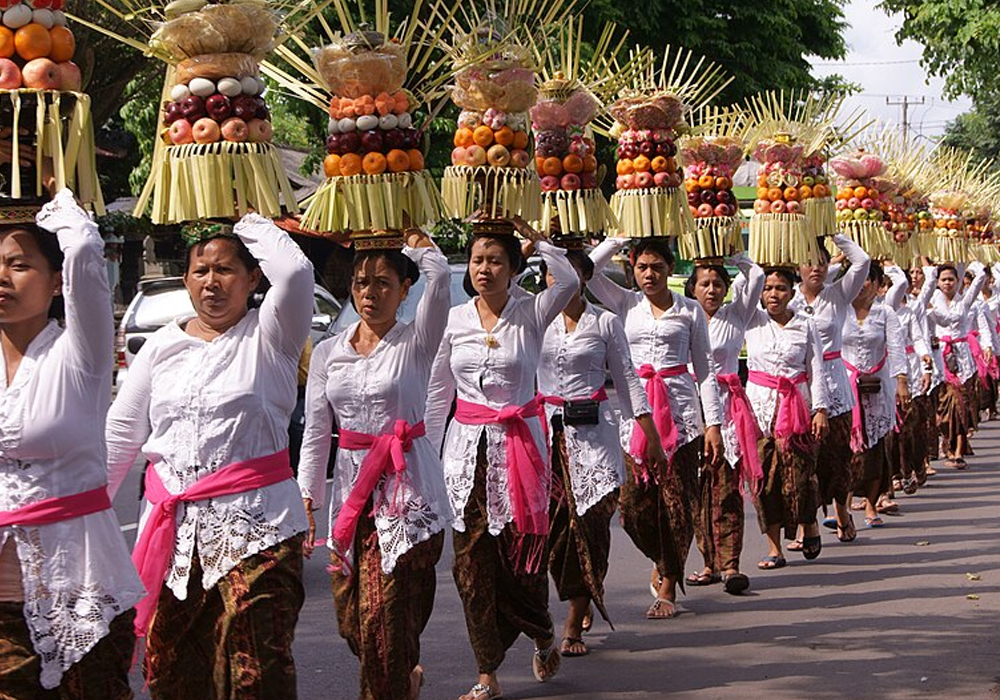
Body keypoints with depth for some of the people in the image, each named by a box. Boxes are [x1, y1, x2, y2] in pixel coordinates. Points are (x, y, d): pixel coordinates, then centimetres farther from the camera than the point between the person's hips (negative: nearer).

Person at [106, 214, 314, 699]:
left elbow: (295, 272, -20)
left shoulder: (267, 337, 1)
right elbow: (121, 433, 16)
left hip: (253, 529, -5)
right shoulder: (163, 345, 15)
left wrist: (252, 225, -4)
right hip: (171, 529, 5)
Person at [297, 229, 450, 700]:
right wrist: (306, 501, 3)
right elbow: (315, 433, 9)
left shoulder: (415, 343, -3)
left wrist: (412, 238, -5)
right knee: (351, 617, 8)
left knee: (384, 614, -9)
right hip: (352, 487, 4)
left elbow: (439, 273, -20)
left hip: (407, 488, -4)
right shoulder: (328, 353, 9)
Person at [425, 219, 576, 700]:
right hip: (467, 447, 3)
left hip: (518, 446, -2)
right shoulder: (454, 319, 6)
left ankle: (544, 639, 30)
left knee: (522, 552, -1)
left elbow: (569, 282, -23)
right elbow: (438, 393, 10)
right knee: (471, 560, 0)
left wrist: (534, 237, -15)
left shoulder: (531, 313, -1)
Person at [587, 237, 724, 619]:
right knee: (633, 502, -5)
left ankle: (667, 586, 10)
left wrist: (713, 423, 2)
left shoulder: (690, 311, 8)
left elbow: (705, 369, 8)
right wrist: (618, 238, 0)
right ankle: (661, 562, 24)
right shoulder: (625, 304, 11)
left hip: (679, 409, -1)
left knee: (676, 499, -3)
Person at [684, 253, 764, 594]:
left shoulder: (735, 316, 8)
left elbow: (756, 276, -2)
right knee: (697, 487, 3)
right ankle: (710, 561, 11)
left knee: (726, 486, -9)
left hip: (726, 408, -2)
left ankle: (729, 563, -13)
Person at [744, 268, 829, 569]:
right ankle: (774, 549, 3)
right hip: (760, 404, 1)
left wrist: (821, 409, -5)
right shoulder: (752, 320, 5)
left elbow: (816, 371, 1)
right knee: (765, 474, -2)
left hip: (797, 404, -1)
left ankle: (808, 523, 24)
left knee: (800, 471, -6)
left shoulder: (806, 325, 2)